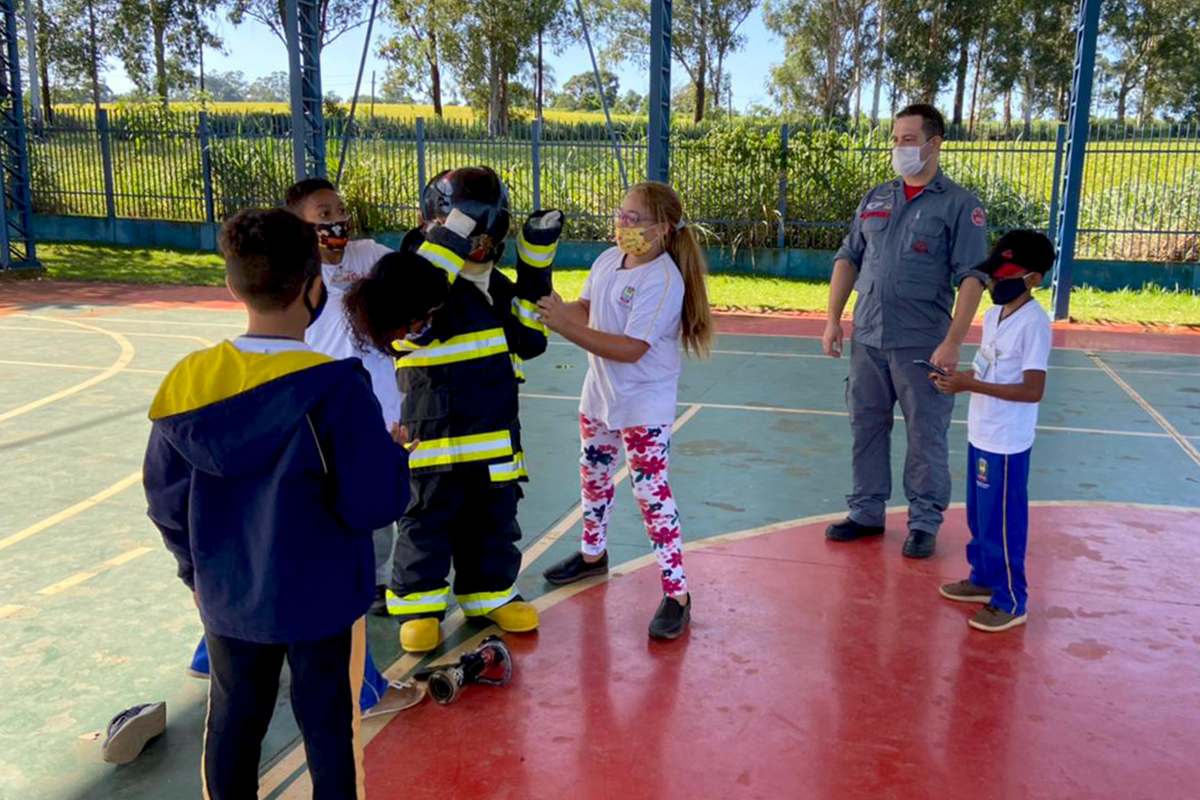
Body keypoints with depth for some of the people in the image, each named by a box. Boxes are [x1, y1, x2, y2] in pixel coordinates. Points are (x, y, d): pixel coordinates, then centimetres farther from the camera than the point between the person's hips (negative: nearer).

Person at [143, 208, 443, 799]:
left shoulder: (189, 381, -9)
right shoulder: (336, 388, -23)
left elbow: (164, 498, 1)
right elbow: (373, 505, -21)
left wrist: (197, 569, 17)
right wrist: (395, 455, -1)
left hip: (228, 599, 4)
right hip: (321, 597, -4)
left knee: (232, 723, 22)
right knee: (329, 728, 14)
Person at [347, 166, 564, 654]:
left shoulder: (499, 286, 13)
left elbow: (529, 340, 11)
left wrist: (536, 263, 6)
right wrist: (446, 247, -31)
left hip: (496, 435, 7)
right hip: (436, 433, -6)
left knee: (494, 519, 17)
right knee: (429, 521, 6)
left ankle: (489, 593, 35)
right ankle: (418, 604, 24)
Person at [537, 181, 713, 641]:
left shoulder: (664, 280, -24)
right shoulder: (608, 260, 1)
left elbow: (630, 348, -28)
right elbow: (585, 309, 8)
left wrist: (568, 328, -29)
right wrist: (557, 310, -14)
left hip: (644, 406, -8)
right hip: (600, 395, 9)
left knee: (652, 494, -8)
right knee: (593, 476, 23)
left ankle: (676, 594, 3)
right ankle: (593, 554, 47)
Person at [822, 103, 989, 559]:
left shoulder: (959, 205, -4)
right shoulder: (874, 200, 12)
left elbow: (971, 277, -9)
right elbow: (848, 259, 16)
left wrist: (953, 342, -17)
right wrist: (833, 319, 7)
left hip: (922, 345, -5)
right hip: (867, 339, 5)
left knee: (926, 437, 4)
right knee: (866, 428, 12)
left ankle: (924, 523, 18)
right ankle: (867, 513, 26)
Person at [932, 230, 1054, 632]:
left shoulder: (1033, 323, -19)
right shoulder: (993, 315, 7)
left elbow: (1032, 390, -23)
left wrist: (972, 385, -25)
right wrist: (957, 376, -1)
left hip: (1006, 444, -9)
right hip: (980, 435, 9)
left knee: (1002, 523, 2)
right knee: (979, 516, 21)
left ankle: (1011, 602, 17)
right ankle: (983, 579, 38)